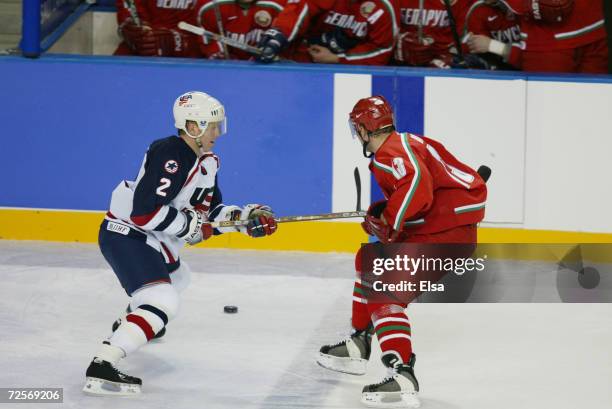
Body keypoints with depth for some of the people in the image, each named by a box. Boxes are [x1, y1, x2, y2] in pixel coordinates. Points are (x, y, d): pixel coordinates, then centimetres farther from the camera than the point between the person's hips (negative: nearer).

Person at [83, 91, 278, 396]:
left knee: (176, 276, 35)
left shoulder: (206, 162, 9)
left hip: (149, 240, 11)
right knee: (163, 303, -24)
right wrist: (189, 226, -21)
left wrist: (243, 218, 2)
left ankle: (130, 321, 59)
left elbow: (209, 211, 16)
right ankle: (101, 369, -33)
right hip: (126, 235, -11)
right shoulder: (170, 156, -24)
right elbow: (144, 212, -30)